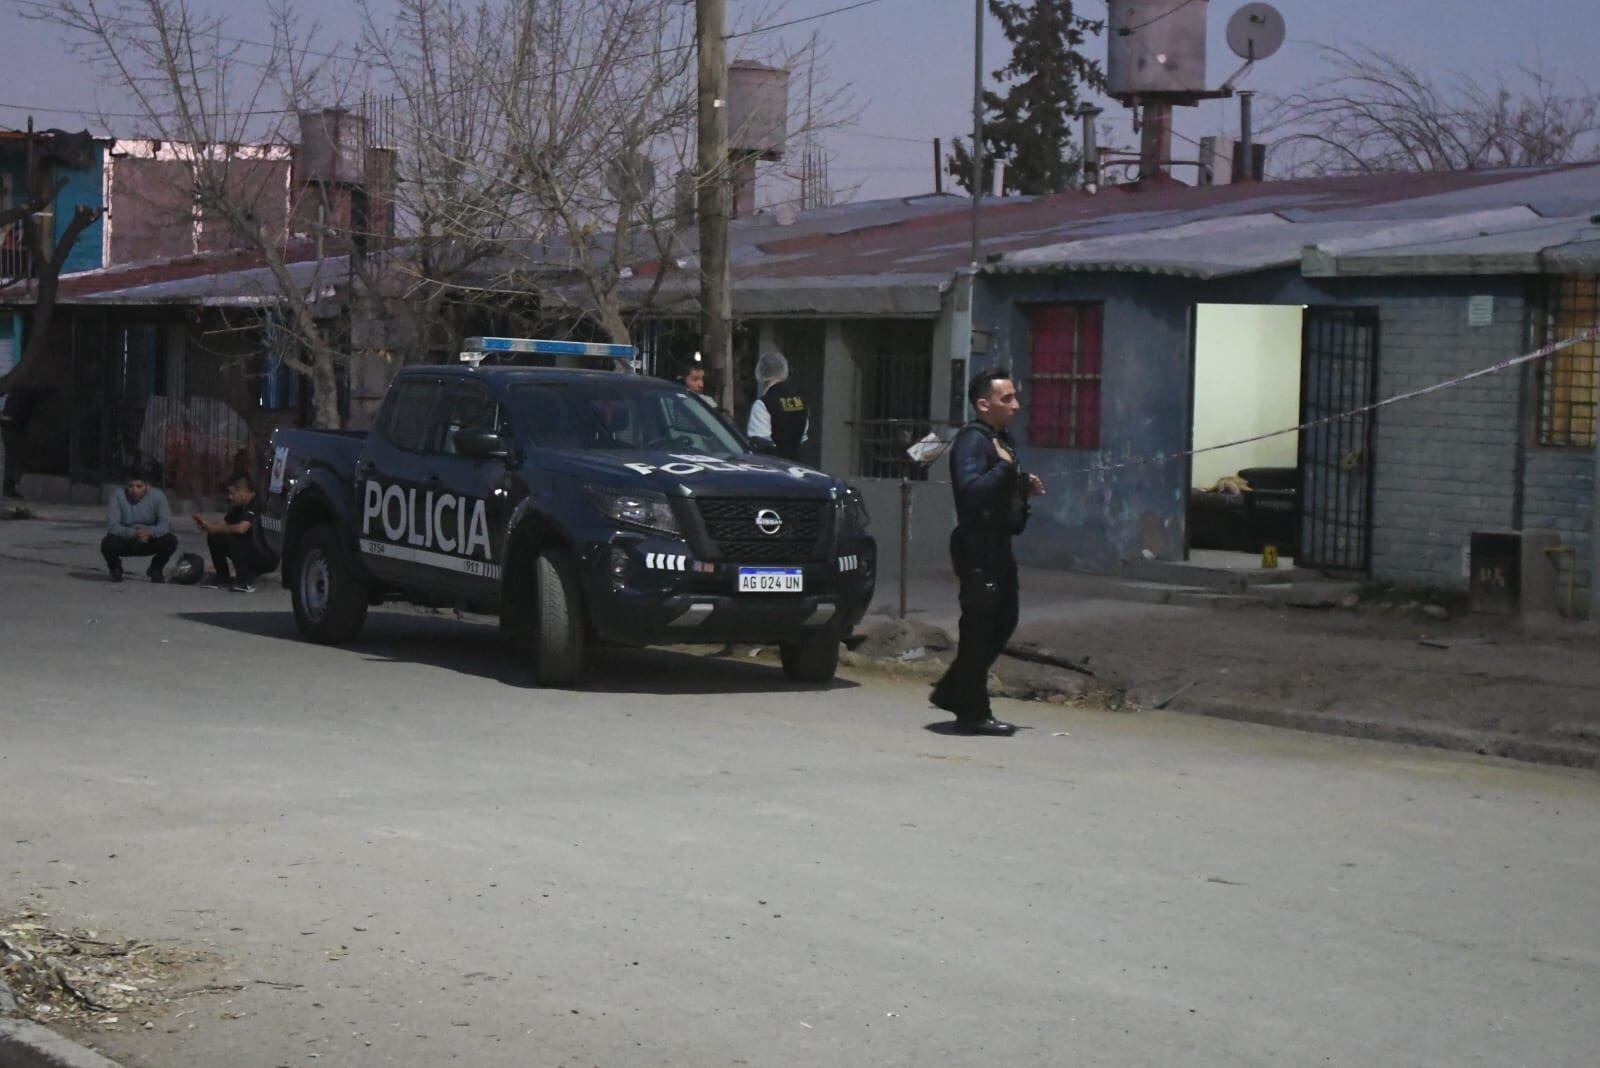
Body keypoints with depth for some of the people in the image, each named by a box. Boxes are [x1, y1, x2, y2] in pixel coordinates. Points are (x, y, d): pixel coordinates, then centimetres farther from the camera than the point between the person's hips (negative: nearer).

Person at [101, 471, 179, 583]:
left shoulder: (158, 496, -14)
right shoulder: (117, 497, -18)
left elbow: (166, 524, -19)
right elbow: (112, 526, -26)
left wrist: (150, 532, -41)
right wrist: (133, 534, -43)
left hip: (149, 541, 1)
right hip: (124, 541, -1)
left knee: (171, 541, -25)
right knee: (108, 543, -32)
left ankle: (156, 569, 5)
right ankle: (115, 569, 4)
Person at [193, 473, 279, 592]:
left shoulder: (256, 505, -22)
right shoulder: (239, 507, 6)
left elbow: (241, 528, -34)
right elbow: (223, 523, 14)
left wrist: (216, 529, -21)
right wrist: (206, 523, -5)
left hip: (267, 558, -9)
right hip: (250, 553, 9)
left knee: (233, 538, -31)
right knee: (214, 538, 2)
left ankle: (247, 582, -20)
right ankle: (223, 577, 12)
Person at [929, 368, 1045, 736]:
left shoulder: (1000, 440, 18)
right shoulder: (972, 440, -14)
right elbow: (971, 489, -27)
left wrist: (1025, 487, 12)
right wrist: (1005, 468, -26)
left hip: (998, 544, 10)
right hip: (977, 545, -10)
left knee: (1002, 622, 15)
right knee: (980, 625, -6)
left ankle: (952, 692, 24)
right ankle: (973, 713, 0)